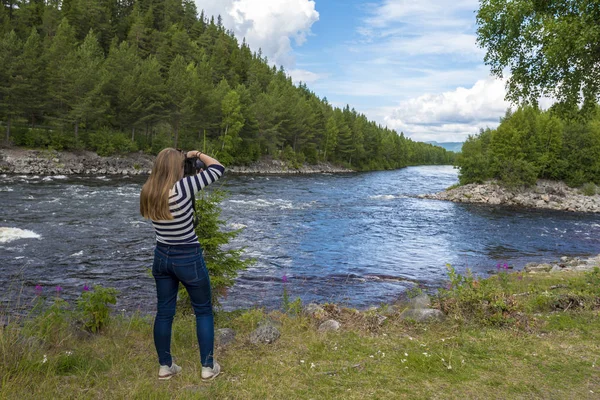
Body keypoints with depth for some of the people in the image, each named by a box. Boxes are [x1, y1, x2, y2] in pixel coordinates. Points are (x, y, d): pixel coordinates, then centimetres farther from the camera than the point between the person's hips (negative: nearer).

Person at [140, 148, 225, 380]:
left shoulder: (147, 193, -7)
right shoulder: (182, 188, -24)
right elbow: (218, 169, -16)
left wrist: (175, 158, 10)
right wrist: (198, 155, 0)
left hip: (162, 256, 6)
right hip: (188, 259, -5)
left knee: (164, 312, 16)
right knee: (203, 311, 12)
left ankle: (165, 366, 28)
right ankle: (208, 366, 19)